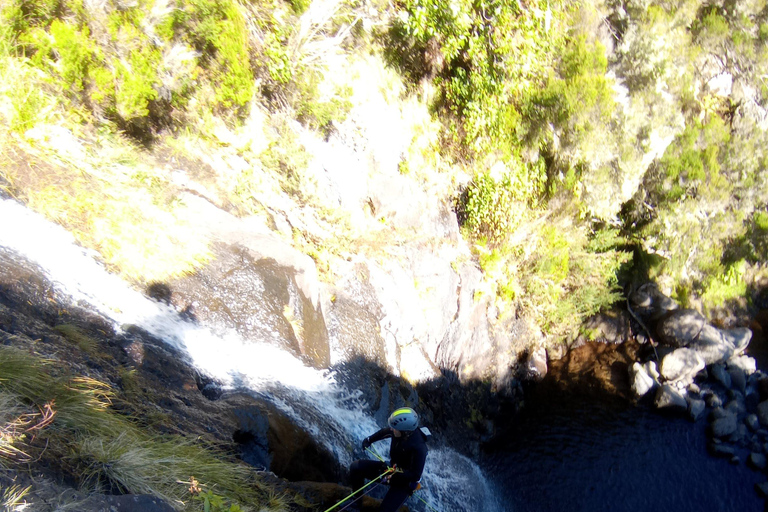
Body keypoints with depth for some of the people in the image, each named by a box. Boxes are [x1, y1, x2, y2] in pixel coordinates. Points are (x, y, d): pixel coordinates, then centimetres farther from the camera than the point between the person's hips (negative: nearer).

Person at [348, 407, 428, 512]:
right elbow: (385, 432, 6)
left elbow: (415, 475, -27)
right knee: (355, 467, -3)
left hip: (404, 480, -6)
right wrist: (369, 439, 11)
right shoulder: (401, 429, -18)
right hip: (391, 468, 7)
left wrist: (392, 475, -30)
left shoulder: (419, 448, -36)